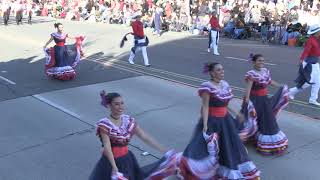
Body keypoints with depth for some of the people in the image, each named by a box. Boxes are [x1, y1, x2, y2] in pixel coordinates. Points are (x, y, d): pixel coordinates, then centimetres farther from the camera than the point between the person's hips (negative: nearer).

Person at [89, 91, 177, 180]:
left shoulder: (128, 121, -1)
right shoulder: (104, 124, -16)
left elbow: (145, 137, -2)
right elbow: (107, 147, -24)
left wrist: (165, 151, -5)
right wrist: (114, 167, -35)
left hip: (127, 160, 5)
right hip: (111, 161, -5)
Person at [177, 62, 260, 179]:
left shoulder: (225, 84, 5)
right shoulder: (207, 87, -19)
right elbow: (205, 107, -19)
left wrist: (236, 113, 19)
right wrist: (205, 125, -24)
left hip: (225, 120, 7)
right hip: (212, 121, -7)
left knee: (230, 146, 16)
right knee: (205, 148, 0)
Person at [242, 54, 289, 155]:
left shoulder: (265, 71, 5)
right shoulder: (251, 74, -20)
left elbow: (270, 81, 19)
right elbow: (249, 87, -29)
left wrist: (282, 87, 24)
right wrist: (247, 98, -41)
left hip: (265, 99, 8)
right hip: (255, 100, -8)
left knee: (268, 118, 16)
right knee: (258, 119, 3)